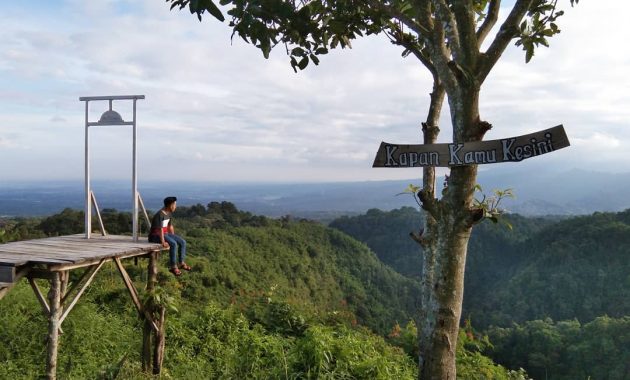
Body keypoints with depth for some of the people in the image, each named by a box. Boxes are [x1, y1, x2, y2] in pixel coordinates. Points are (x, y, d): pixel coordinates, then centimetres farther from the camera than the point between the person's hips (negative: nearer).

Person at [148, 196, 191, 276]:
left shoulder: (169, 214, 5)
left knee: (183, 242, -5)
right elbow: (160, 229, -28)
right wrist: (163, 242, -33)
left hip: (165, 233, 9)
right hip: (156, 236, -9)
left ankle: (181, 263, 3)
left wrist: (174, 238, 7)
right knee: (173, 244, -30)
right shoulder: (159, 215, -22)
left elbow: (170, 226, 12)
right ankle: (173, 266, -23)